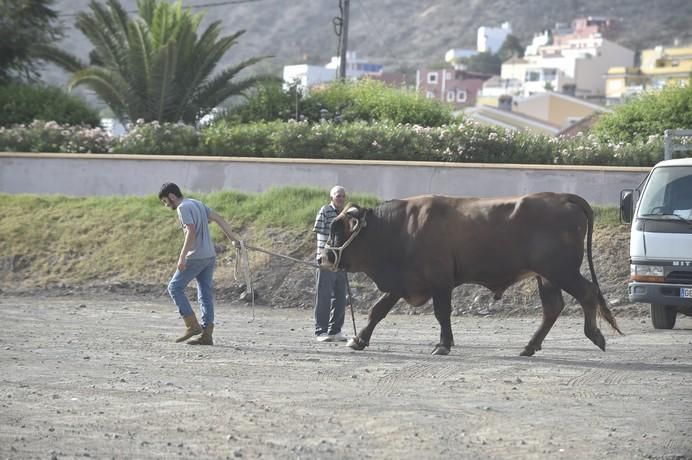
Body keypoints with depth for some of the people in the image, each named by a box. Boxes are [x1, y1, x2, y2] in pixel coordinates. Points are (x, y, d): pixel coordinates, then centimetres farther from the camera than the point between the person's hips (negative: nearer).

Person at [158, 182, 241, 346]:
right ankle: (206, 335, 3)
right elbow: (218, 219, 16)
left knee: (175, 287, 0)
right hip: (210, 256, 9)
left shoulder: (183, 208, -10)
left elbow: (191, 232, -21)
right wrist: (233, 237, 17)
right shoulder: (197, 204, 16)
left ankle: (192, 325, -6)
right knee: (206, 294, 7)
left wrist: (182, 257, -23)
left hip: (196, 257, -9)